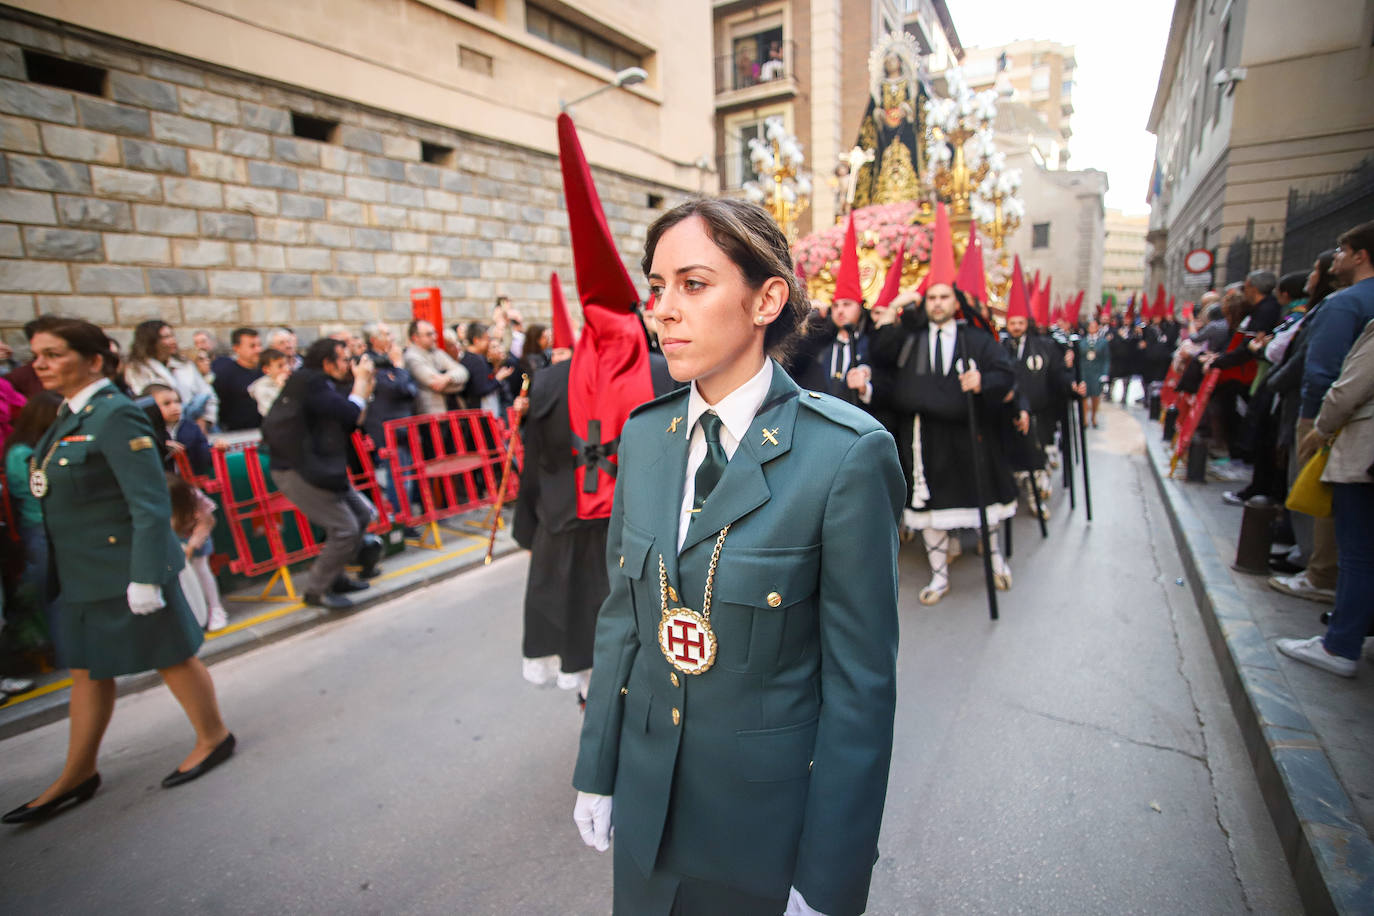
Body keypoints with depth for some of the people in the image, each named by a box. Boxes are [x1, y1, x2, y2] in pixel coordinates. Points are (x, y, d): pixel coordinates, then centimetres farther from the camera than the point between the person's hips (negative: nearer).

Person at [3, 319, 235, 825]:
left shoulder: (114, 416, -19)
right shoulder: (69, 416, 9)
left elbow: (150, 504, -23)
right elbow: (63, 495, 17)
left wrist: (145, 576, -24)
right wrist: (62, 567, 18)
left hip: (125, 568, -9)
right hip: (83, 573, 9)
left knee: (170, 655, 7)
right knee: (87, 669, 18)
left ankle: (213, 737, 26)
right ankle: (78, 774, 33)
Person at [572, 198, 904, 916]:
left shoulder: (847, 454, -21)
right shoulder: (645, 433, -4)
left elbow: (861, 681, -16)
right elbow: (621, 615, 3)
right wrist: (596, 771, 7)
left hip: (770, 825, -4)